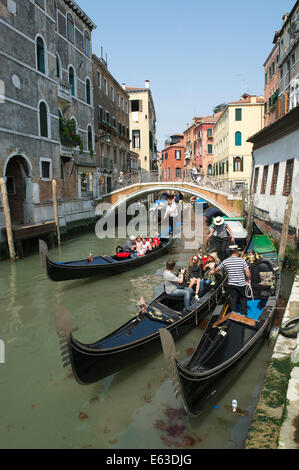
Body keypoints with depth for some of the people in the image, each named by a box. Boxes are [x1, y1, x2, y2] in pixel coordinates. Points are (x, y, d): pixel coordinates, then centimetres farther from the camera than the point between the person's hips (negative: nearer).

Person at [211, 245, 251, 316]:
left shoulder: (225, 261, -3)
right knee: (243, 299, 15)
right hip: (241, 284, -1)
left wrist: (213, 271, 33)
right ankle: (244, 314, 22)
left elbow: (217, 268, 12)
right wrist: (249, 279, 6)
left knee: (233, 300, 12)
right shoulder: (242, 260, -10)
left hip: (231, 284, 2)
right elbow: (247, 272, -12)